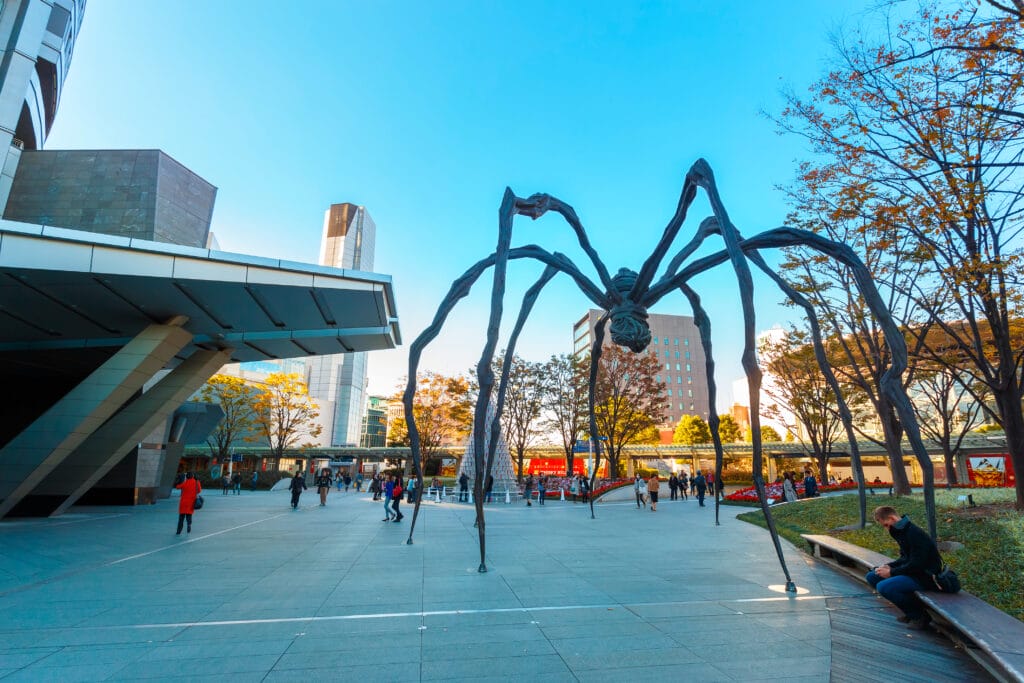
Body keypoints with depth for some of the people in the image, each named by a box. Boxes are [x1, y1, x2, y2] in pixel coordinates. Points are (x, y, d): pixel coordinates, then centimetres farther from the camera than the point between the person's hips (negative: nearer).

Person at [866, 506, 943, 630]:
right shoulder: (902, 531, 8)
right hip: (912, 571, 10)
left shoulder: (914, 533, -22)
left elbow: (917, 565, -24)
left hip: (925, 576, -10)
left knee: (883, 587, -27)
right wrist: (889, 566, -1)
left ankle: (919, 615, -4)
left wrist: (891, 572, -17)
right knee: (872, 576, 7)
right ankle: (910, 612, 11)